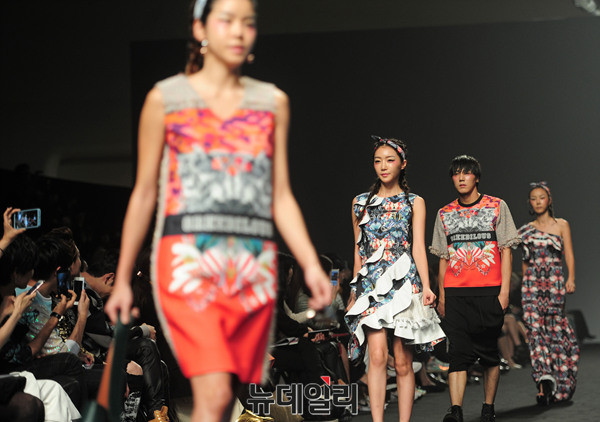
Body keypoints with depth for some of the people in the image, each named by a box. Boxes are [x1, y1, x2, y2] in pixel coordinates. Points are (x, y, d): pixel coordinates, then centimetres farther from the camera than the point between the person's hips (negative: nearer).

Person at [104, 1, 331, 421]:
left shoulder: (273, 102, 13)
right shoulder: (165, 99, 6)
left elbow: (281, 197, 13)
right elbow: (144, 194, 10)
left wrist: (311, 265, -1)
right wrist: (123, 280, 10)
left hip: (253, 269, 3)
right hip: (187, 261, -3)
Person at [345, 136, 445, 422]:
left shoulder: (414, 203, 10)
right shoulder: (361, 203, 15)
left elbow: (418, 247, 1)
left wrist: (426, 286, -11)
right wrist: (354, 291, 16)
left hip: (404, 282, -1)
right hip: (371, 283, 1)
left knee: (403, 362, -1)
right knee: (377, 355, -15)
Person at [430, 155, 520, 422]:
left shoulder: (496, 207, 6)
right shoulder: (444, 214, 13)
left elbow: (506, 251, 3)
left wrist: (504, 290, -5)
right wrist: (441, 297, 9)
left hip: (489, 291, -1)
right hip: (455, 294, 1)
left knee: (489, 354, 3)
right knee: (458, 353, -9)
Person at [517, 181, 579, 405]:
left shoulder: (561, 225, 8)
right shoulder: (525, 231, 14)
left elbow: (569, 254, 1)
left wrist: (571, 278, -11)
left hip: (554, 283, -2)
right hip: (532, 284, 2)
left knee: (555, 328, -2)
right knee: (534, 327, -14)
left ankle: (560, 385, 9)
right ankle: (544, 380, -19)